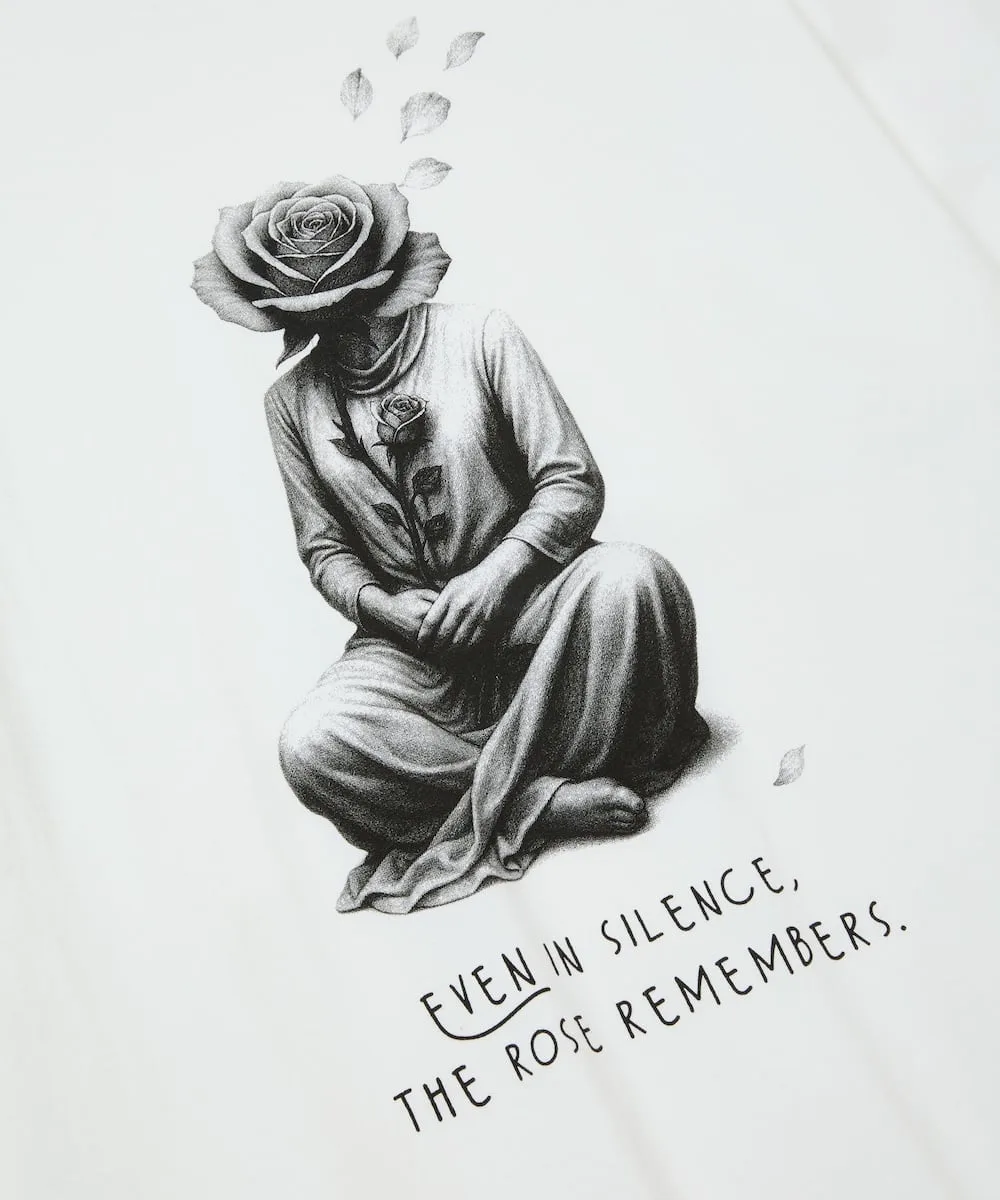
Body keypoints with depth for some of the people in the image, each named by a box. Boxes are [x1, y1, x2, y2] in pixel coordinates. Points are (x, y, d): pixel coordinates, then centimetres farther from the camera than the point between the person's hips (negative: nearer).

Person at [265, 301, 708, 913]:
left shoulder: (479, 335, -5)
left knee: (632, 575, -34)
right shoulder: (292, 401, 5)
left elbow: (575, 482, -6)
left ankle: (494, 802, -24)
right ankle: (551, 798, -25)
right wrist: (375, 603, -12)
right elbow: (323, 546, 10)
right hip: (408, 641, 2)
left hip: (524, 597, -1)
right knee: (310, 746, -28)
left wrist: (495, 573, -21)